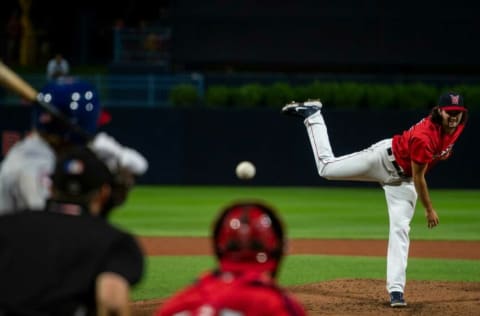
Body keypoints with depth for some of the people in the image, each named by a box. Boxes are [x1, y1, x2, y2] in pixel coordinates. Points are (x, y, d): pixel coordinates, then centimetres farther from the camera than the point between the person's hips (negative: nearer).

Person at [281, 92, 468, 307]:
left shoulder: (458, 126, -12)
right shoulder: (424, 137, -36)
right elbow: (418, 177, -26)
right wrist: (429, 210, -17)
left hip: (403, 180, 6)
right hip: (386, 158, -6)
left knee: (400, 229, -5)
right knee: (327, 167, 6)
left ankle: (396, 289, -9)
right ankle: (312, 114, 23)